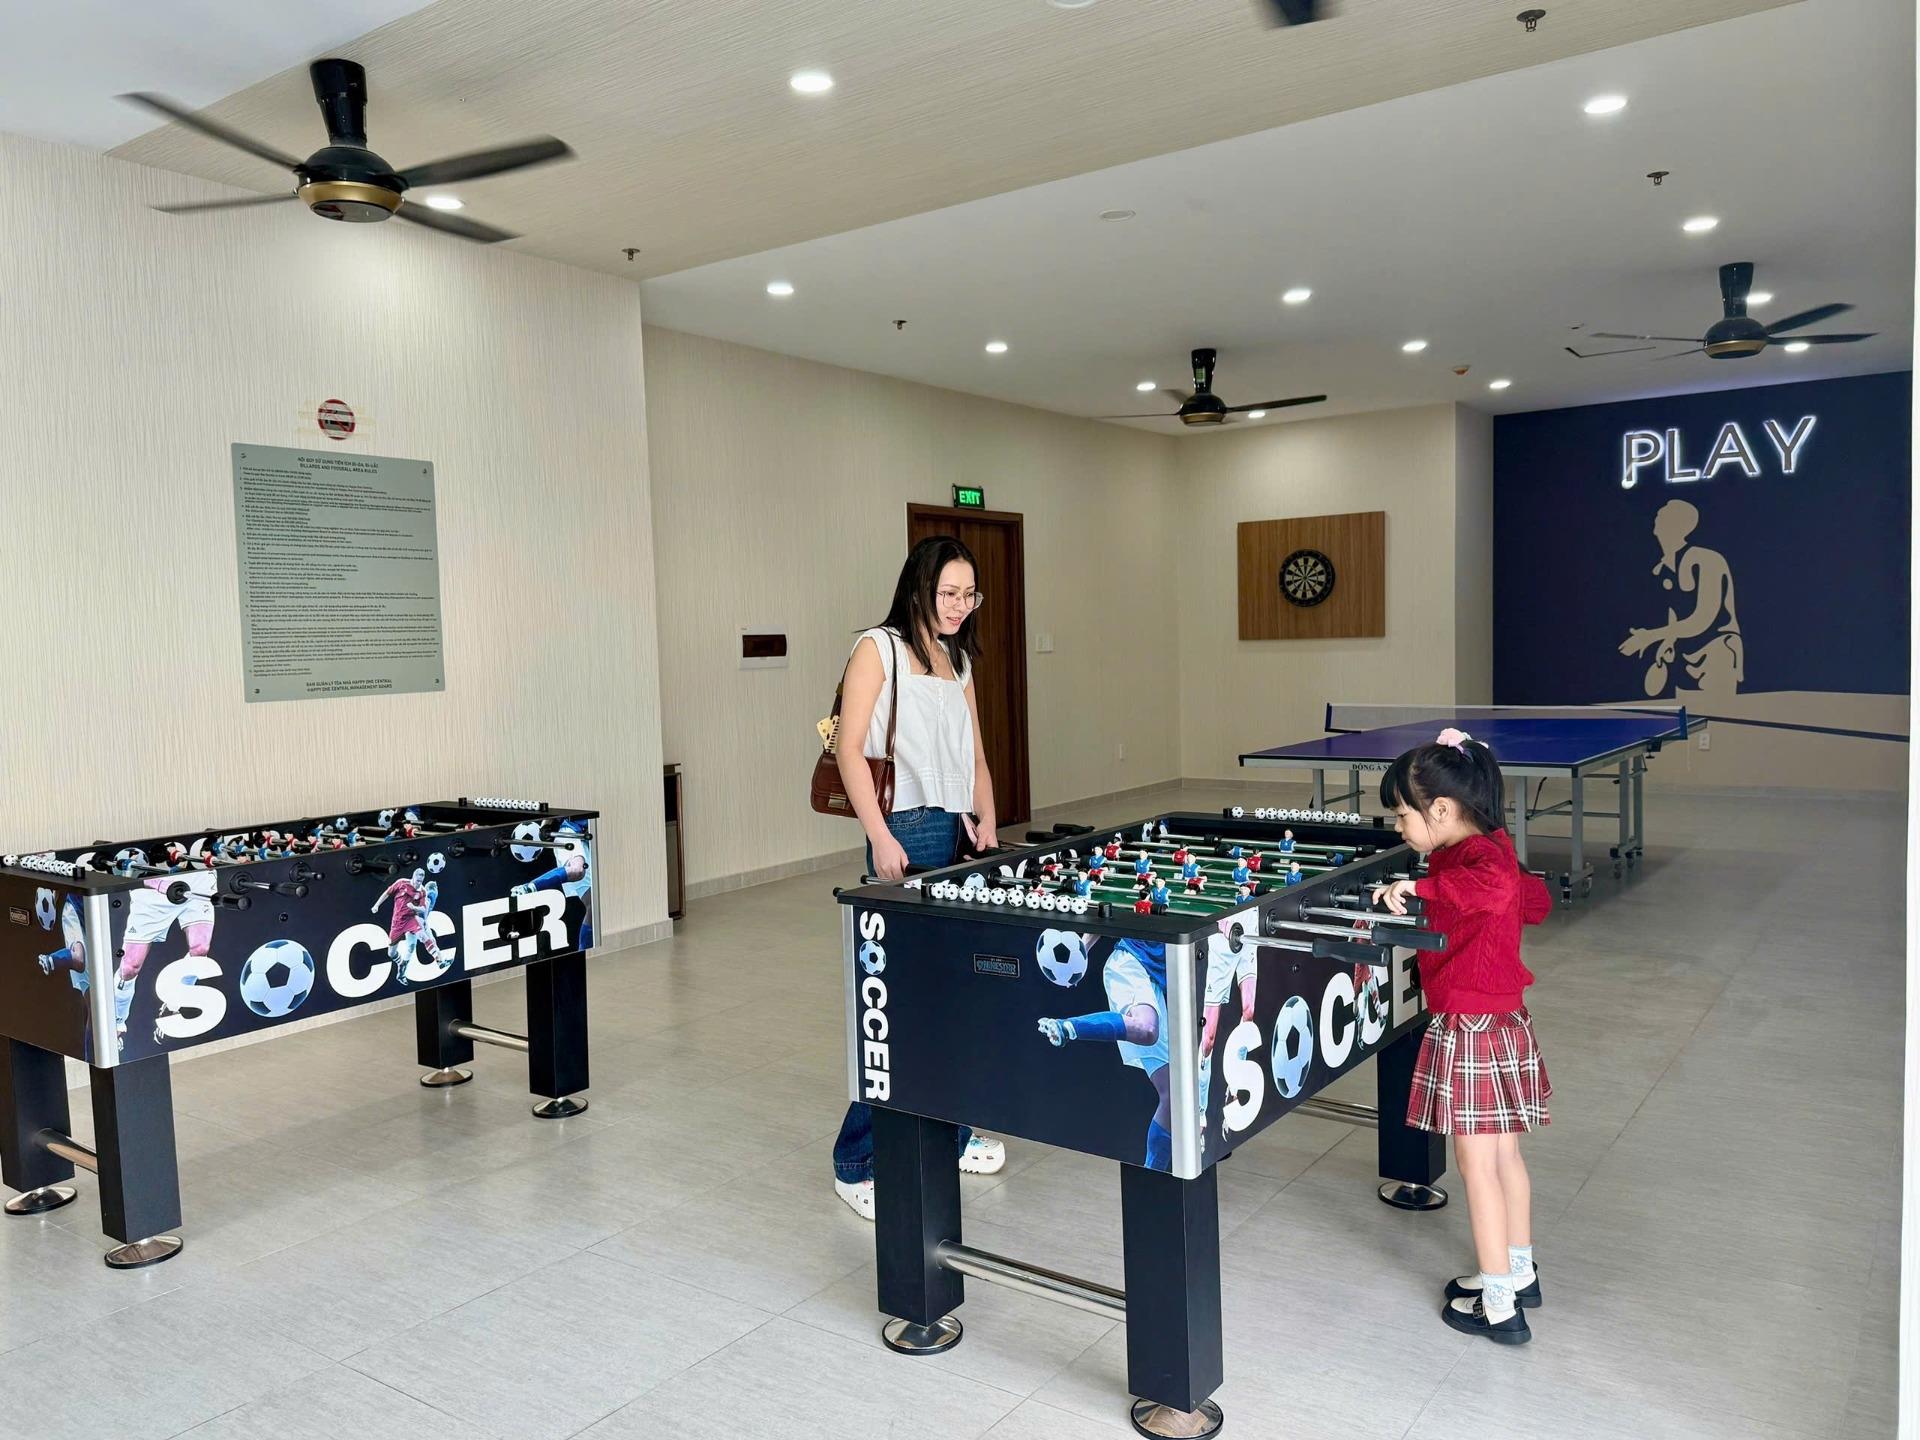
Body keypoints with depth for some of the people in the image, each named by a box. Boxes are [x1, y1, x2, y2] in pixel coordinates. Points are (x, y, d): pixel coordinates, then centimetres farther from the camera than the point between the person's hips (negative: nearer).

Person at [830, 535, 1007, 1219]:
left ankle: (946, 1131, 24)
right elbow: (850, 748, -9)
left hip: (963, 834, 7)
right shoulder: (879, 648, -2)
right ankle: (859, 1163, 3)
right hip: (910, 833, -7)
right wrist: (881, 837, -16)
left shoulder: (958, 661, 19)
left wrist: (986, 819, 8)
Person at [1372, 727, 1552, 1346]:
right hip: (1505, 1022, 10)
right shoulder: (1490, 849, 8)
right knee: (1506, 1155, 21)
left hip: (1471, 1031, -10)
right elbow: (1535, 900, 25)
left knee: (1477, 1166, 0)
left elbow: (1497, 887, -44)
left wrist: (1420, 886, -42)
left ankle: (1498, 1306, 9)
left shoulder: (1479, 852, -20)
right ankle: (1519, 1272, 35)